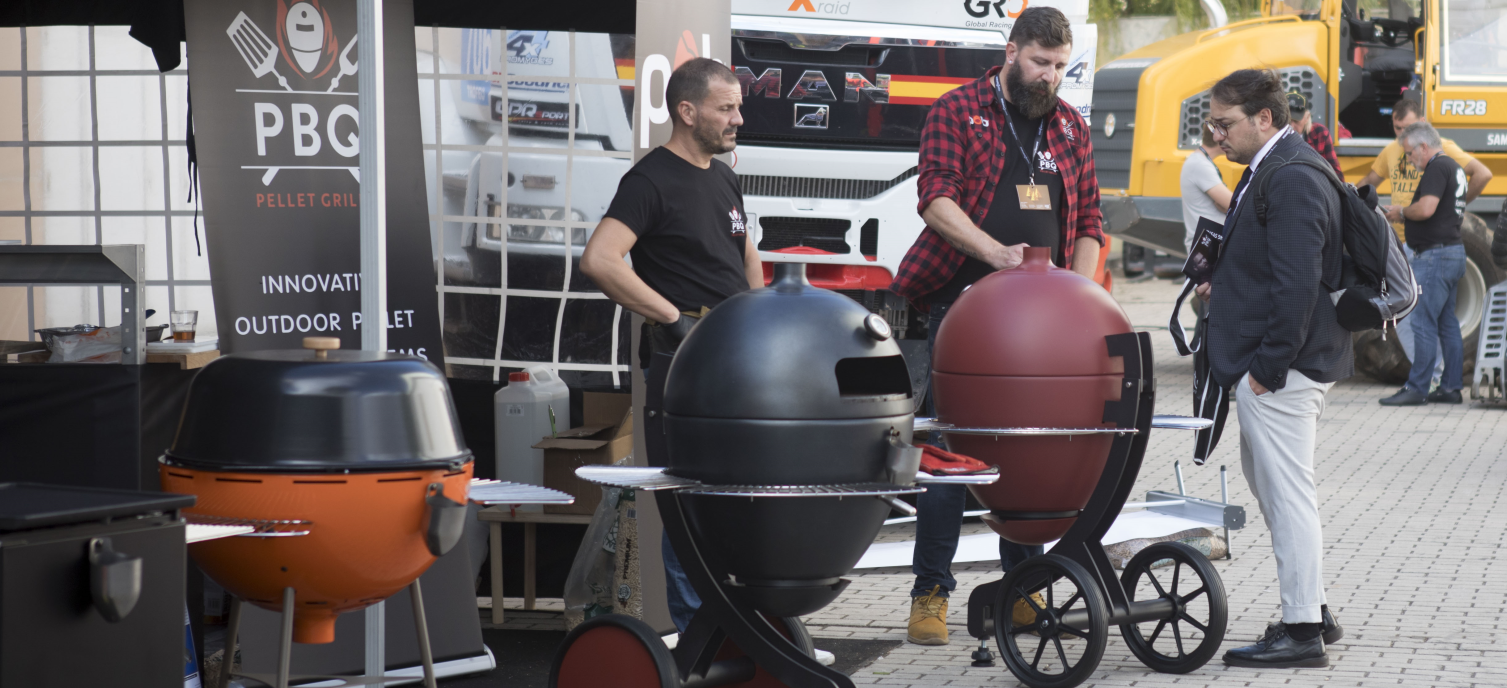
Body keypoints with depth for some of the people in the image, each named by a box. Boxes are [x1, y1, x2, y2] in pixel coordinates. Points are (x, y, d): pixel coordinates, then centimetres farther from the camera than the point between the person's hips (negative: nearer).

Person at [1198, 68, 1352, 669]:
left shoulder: (1293, 181, -20)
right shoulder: (1272, 171, 13)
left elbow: (1298, 285, -25)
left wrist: (1268, 366, -22)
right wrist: (1224, 287, 9)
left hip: (1278, 370, -11)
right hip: (1268, 365, 11)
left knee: (1286, 493, -5)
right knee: (1269, 485, 20)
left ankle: (1301, 632, 1)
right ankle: (1311, 610, 29)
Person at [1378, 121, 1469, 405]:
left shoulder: (1436, 168, -14)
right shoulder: (1455, 168, 17)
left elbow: (1426, 208, -27)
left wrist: (1402, 212, -7)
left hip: (1434, 254, -11)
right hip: (1454, 251, 11)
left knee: (1423, 323, -8)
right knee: (1447, 323, 12)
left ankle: (1416, 389, -8)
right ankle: (1451, 387, 14)